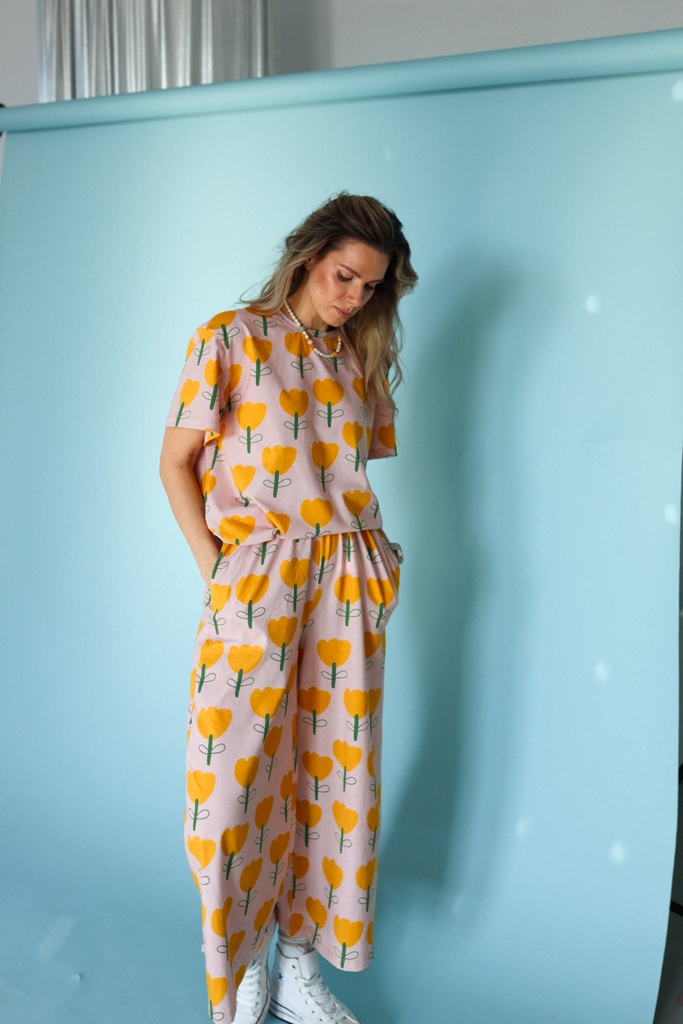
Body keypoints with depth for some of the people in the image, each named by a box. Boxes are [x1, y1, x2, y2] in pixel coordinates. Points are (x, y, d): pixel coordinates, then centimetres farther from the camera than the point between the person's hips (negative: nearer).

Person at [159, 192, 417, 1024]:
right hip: (254, 579, -4)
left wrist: (372, 555, 3)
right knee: (236, 783, 0)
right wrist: (214, 566, -9)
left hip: (348, 581, 5)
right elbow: (175, 462, -1)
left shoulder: (361, 360, 14)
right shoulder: (231, 338, 0)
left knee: (334, 776, 9)